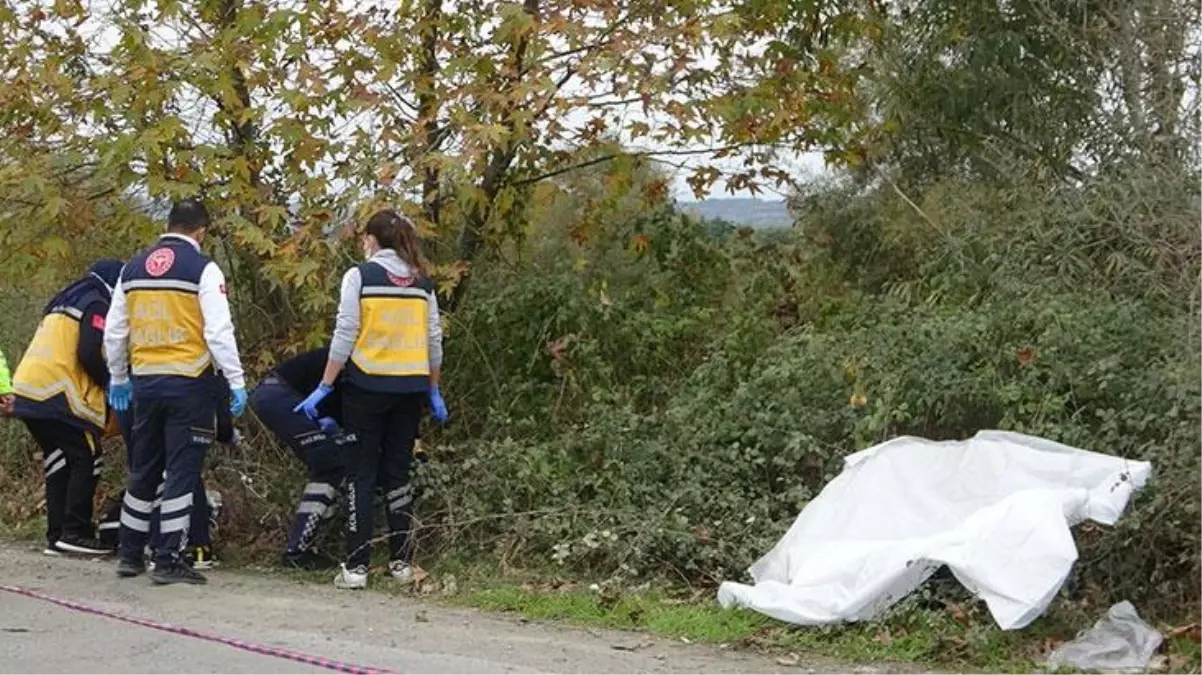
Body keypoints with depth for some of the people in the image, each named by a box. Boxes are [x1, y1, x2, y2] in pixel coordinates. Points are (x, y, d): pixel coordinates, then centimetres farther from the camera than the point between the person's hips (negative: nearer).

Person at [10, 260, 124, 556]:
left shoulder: (64, 302, 25)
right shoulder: (95, 305, -3)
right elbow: (89, 354, -14)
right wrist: (110, 383, 2)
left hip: (27, 389, 9)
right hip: (56, 394, -9)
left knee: (59, 464, 13)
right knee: (86, 460, -3)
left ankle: (56, 536, 11)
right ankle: (75, 532, -7)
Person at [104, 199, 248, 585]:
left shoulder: (133, 269, 10)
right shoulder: (202, 269, -8)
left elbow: (114, 332, 15)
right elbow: (219, 332, -14)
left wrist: (118, 379, 27)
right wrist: (236, 382, -9)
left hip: (145, 381, 6)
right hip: (188, 383, -6)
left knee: (143, 470, 17)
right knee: (182, 471, -1)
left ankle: (129, 554, 23)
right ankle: (168, 561, -3)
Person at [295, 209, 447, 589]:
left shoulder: (360, 276, -4)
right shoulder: (422, 282, 9)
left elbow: (345, 336, -8)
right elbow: (434, 341, 11)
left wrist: (324, 387, -4)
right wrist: (434, 392, 20)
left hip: (368, 385, -4)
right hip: (410, 388, 4)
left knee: (361, 474, 1)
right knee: (398, 472, 12)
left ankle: (356, 566, -3)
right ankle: (401, 562, 12)